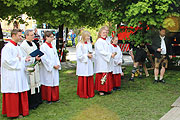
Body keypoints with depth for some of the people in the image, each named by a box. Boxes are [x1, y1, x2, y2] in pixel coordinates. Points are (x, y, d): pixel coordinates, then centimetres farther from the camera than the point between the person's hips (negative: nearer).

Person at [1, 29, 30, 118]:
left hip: (19, 75, 9)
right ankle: (13, 113, 11)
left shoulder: (17, 47, 15)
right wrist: (18, 59, -12)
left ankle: (20, 111, 21)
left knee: (20, 93, 11)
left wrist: (24, 59, 5)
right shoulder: (8, 47, -14)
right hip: (11, 76, -9)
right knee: (13, 95, 0)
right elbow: (6, 61, -21)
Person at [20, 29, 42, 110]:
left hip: (35, 68, 8)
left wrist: (39, 57, -3)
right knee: (30, 85, -4)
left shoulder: (33, 44, 13)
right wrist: (35, 58, -24)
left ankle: (37, 100, 27)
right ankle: (30, 104, 6)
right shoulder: (23, 45, -13)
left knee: (36, 83, 15)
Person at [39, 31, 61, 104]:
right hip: (47, 69, -7)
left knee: (55, 82, 10)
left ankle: (54, 97, 20)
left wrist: (58, 64, -1)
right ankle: (48, 99, 13)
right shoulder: (43, 46, -10)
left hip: (54, 68, 7)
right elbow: (44, 58, -15)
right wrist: (53, 65, -15)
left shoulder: (53, 46, 12)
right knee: (48, 83, 1)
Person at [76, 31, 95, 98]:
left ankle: (90, 93, 20)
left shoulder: (89, 44, 12)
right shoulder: (80, 45, -9)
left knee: (90, 78, 9)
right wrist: (87, 55, -13)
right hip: (83, 64, -6)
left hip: (89, 64, 6)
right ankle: (83, 94, 11)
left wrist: (91, 55, 0)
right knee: (83, 79, -1)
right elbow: (79, 55, -13)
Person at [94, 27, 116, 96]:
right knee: (101, 75, -7)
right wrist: (110, 55, -16)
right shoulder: (99, 41, -10)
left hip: (106, 61, 9)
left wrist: (111, 54, 5)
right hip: (101, 61, -9)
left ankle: (106, 89, 17)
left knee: (107, 75, 9)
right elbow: (101, 51, -17)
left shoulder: (106, 41, 17)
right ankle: (100, 90, 0)